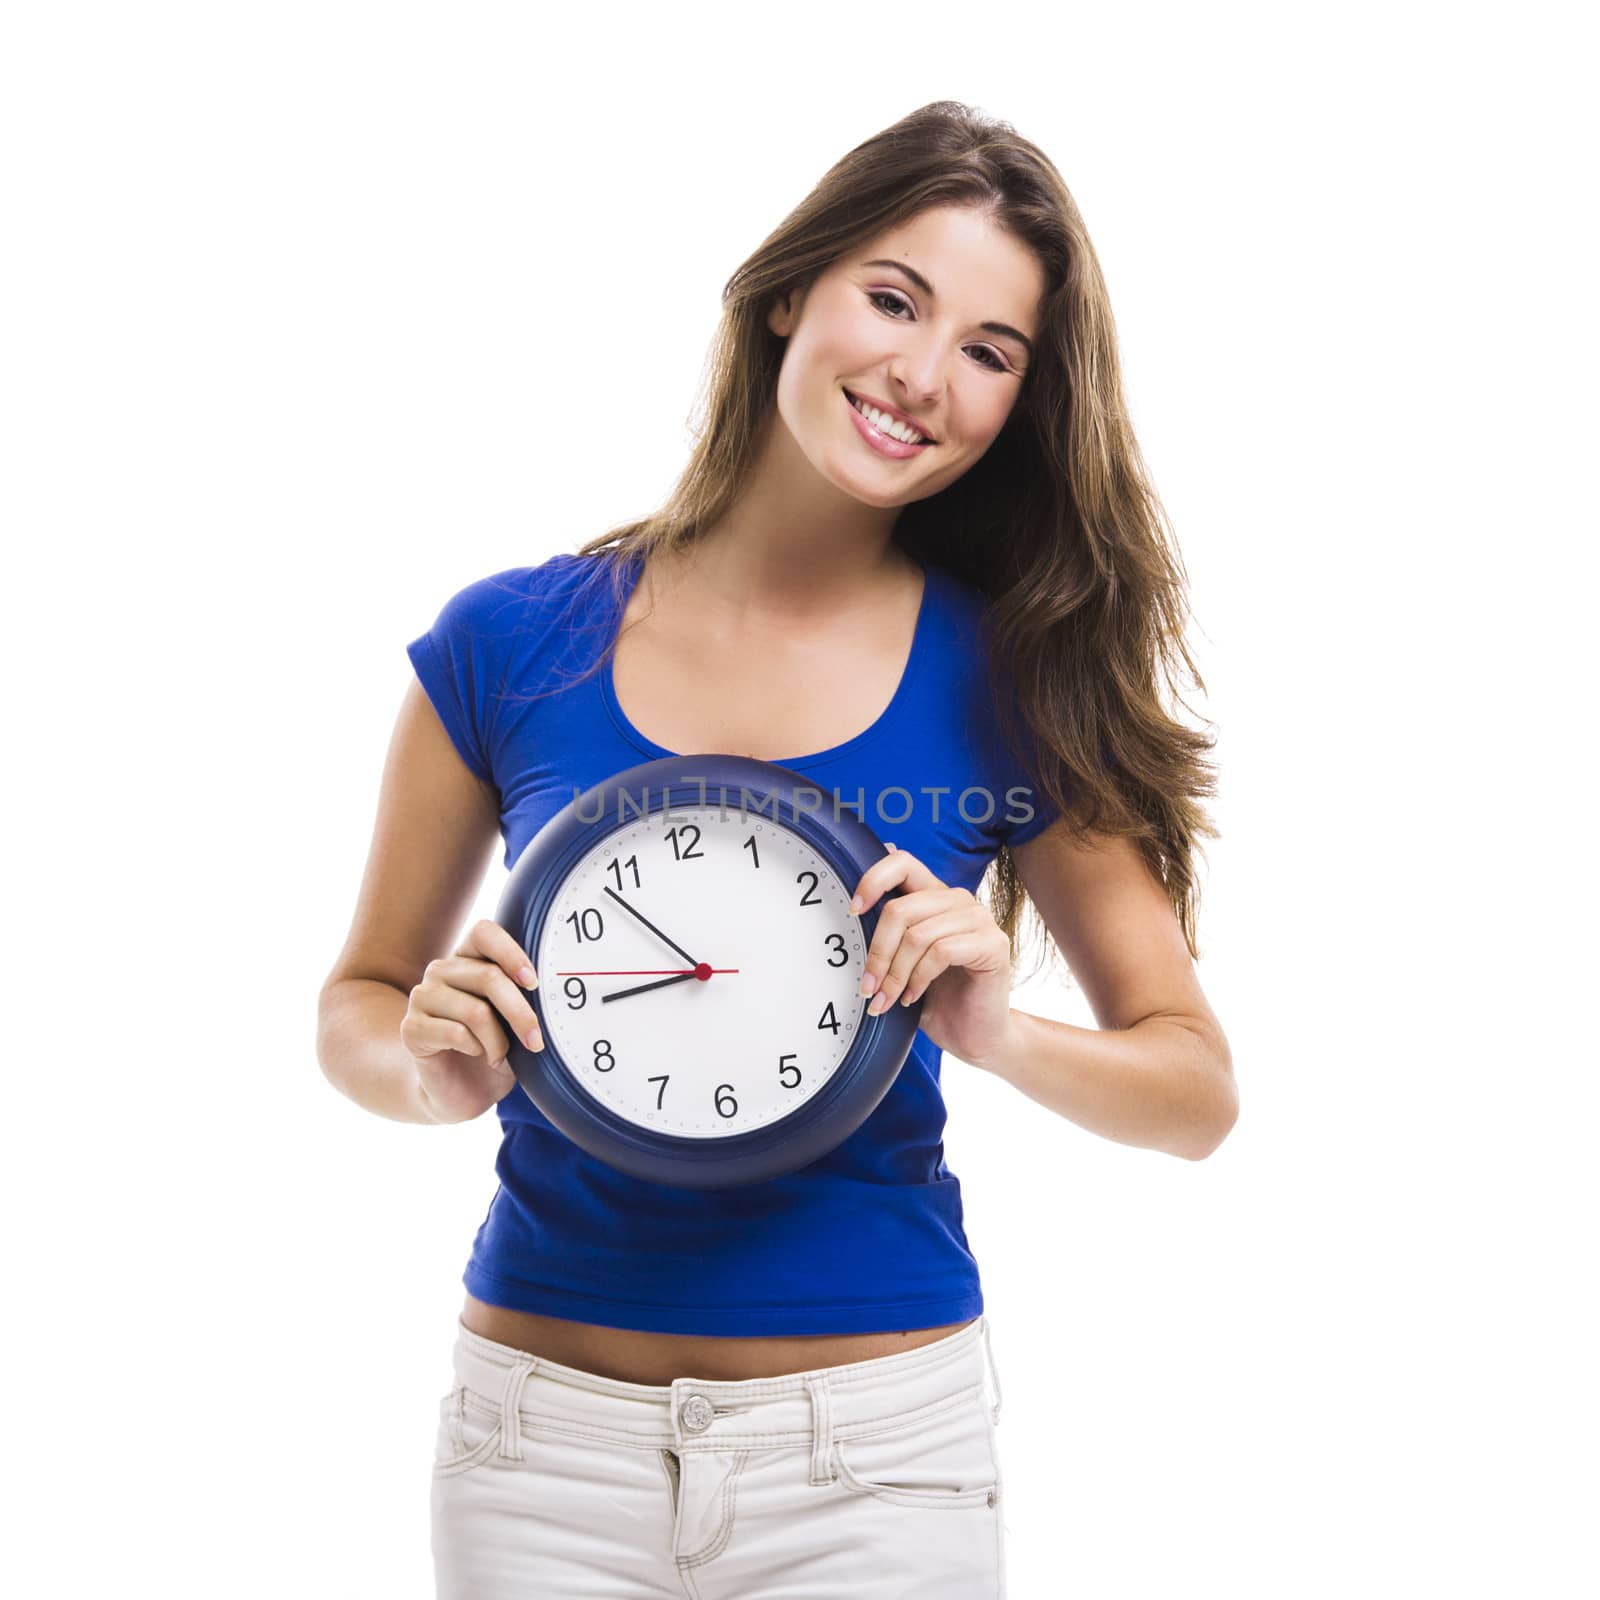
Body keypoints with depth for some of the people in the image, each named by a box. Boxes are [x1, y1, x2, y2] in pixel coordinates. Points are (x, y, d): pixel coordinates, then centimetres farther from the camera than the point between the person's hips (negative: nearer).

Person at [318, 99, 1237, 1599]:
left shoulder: (1009, 679, -5)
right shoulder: (511, 643, -4)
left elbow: (1197, 1090, -2)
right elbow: (357, 1005, 7)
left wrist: (1001, 1035, -20)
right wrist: (434, 1066, -14)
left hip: (873, 1436, 0)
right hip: (544, 1424, 1)